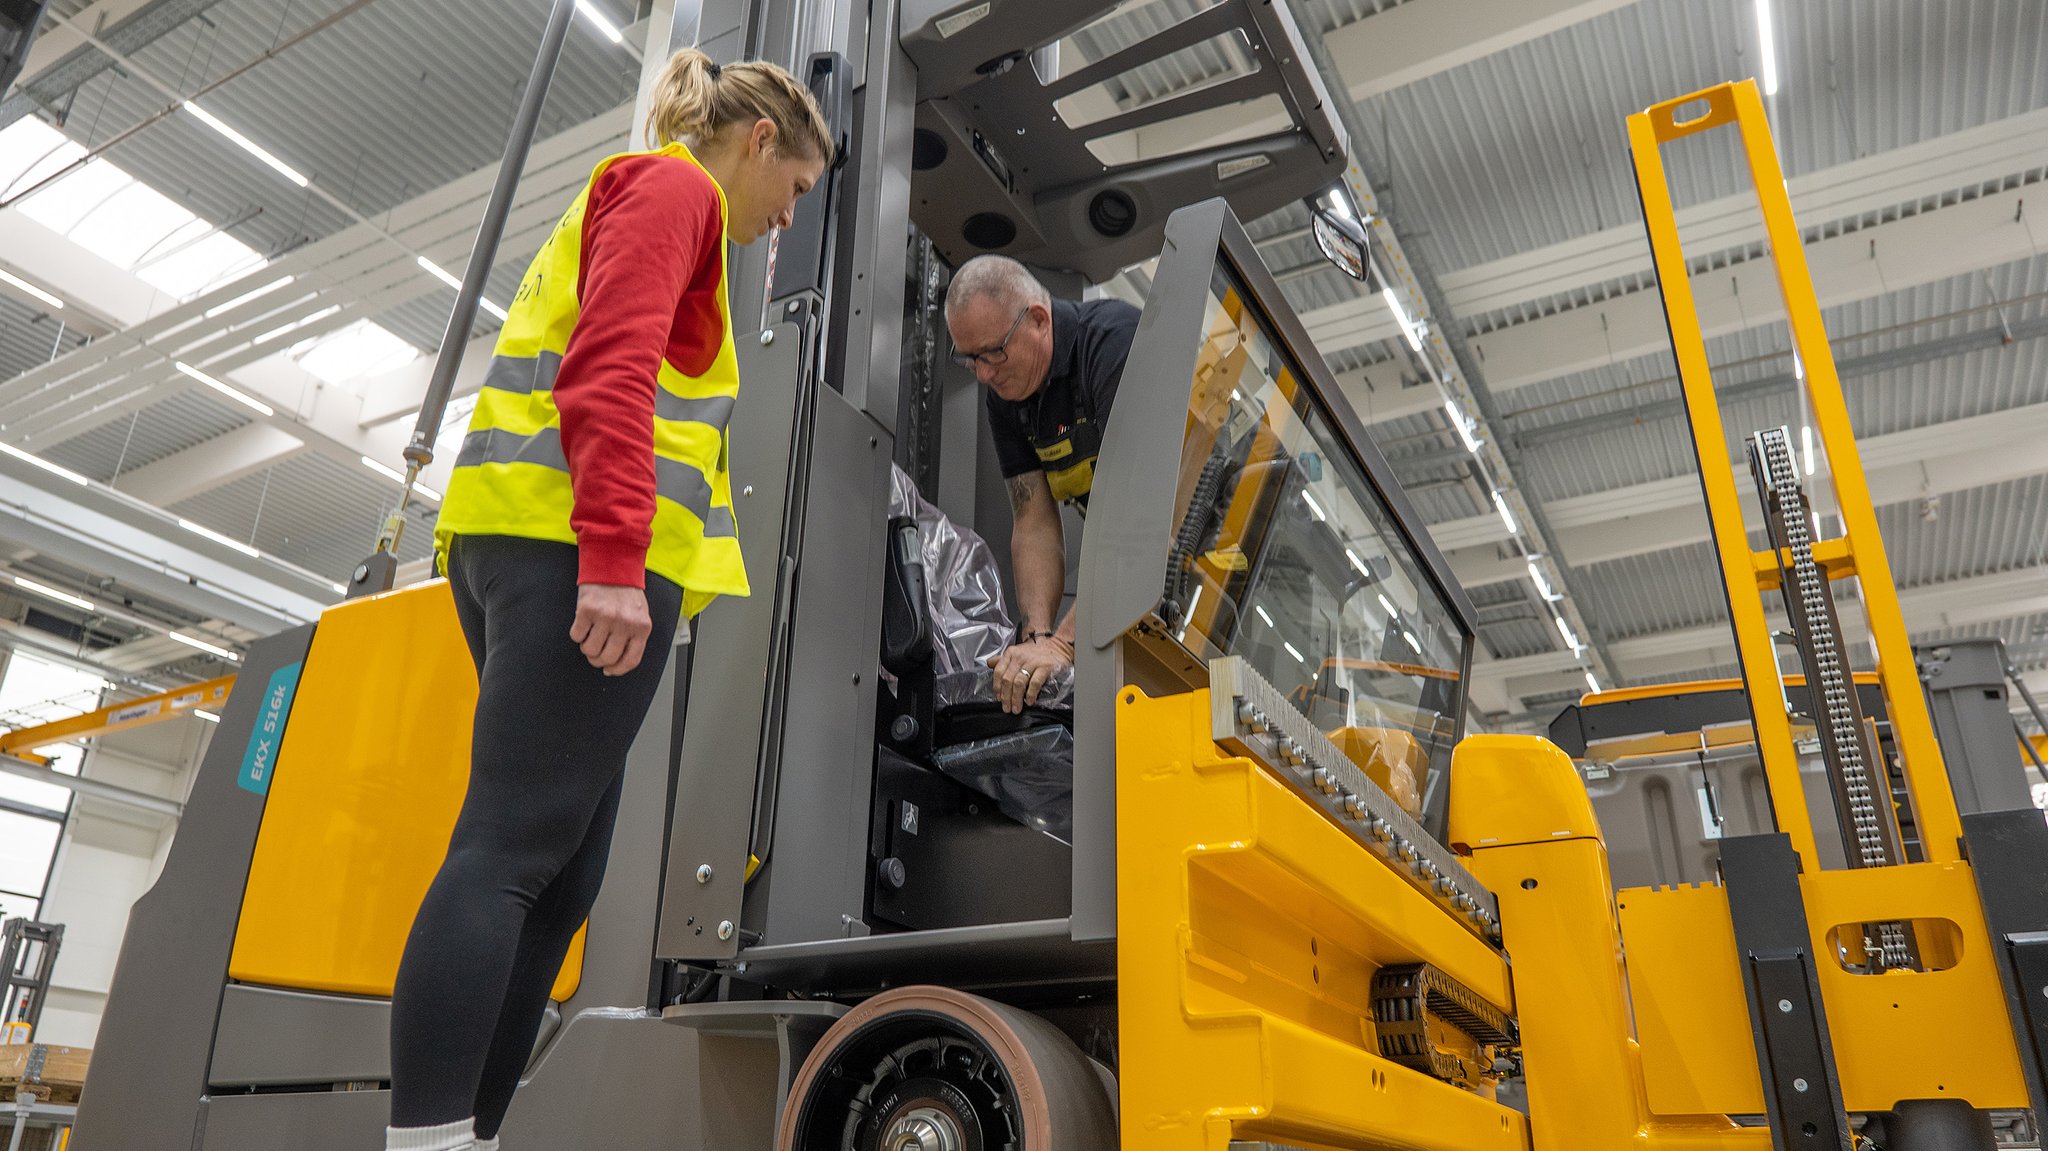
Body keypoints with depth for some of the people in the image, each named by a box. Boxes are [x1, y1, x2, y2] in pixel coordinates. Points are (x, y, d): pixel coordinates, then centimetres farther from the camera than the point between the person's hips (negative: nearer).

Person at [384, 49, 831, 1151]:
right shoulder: (674, 187, 3)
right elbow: (614, 365, -14)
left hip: (521, 544, 10)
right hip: (578, 551, -10)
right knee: (510, 854, -15)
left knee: (560, 877, 6)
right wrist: (614, 558, -24)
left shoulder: (619, 199, 33)